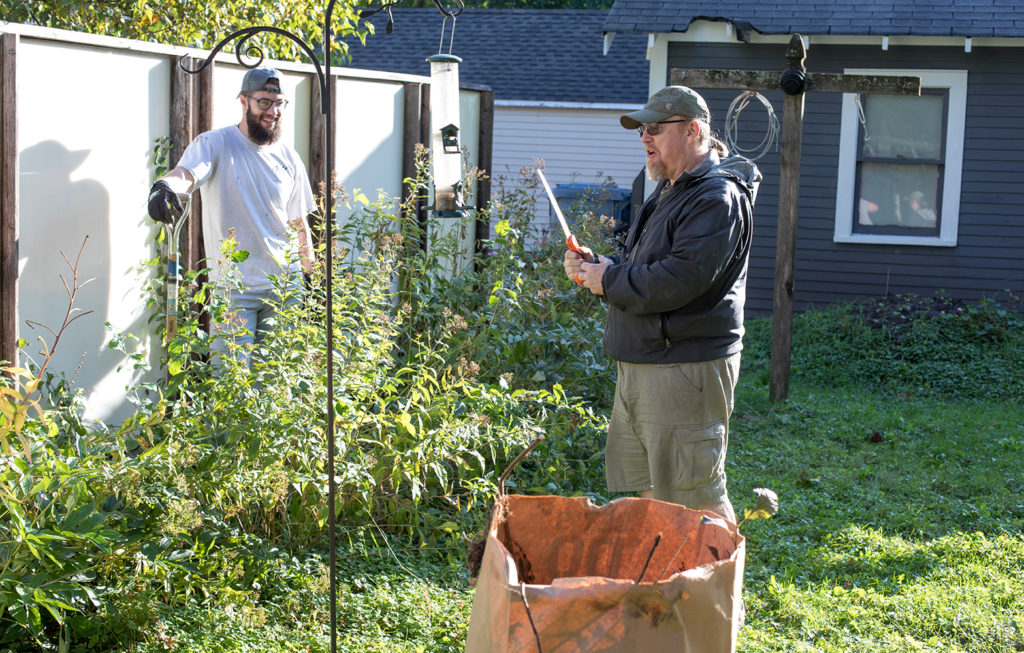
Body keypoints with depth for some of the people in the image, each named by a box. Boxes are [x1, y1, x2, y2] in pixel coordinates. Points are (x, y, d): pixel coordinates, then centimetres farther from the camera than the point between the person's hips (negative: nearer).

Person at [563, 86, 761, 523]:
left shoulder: (717, 198, -15)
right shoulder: (669, 193, 19)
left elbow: (678, 281, -25)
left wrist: (608, 281, -12)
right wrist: (595, 265, 6)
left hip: (686, 370, -10)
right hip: (640, 368, 10)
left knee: (696, 501, -4)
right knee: (651, 493, 16)